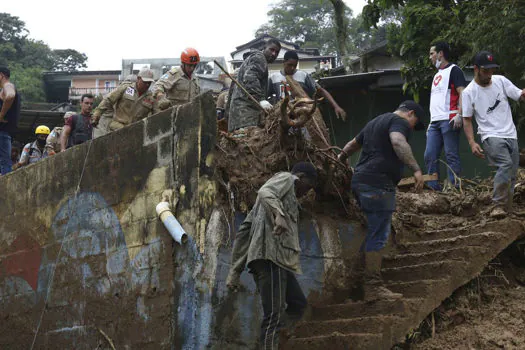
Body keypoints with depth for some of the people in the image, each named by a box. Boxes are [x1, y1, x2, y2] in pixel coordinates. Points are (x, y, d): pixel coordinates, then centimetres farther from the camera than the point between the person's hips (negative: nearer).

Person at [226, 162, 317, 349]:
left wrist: (235, 271, 22)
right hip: (271, 253, -10)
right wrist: (278, 215, -36)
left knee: (298, 304, 15)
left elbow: (244, 230, 27)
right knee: (274, 314, -14)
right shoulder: (286, 178, 9)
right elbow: (265, 192, -17)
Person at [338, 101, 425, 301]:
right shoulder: (399, 122, -1)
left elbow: (352, 144, 39)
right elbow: (398, 142, -22)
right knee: (378, 236, -10)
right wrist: (415, 168, -27)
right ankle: (373, 288, -12)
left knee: (372, 233, 12)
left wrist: (339, 160, 54)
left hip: (360, 180, 9)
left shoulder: (374, 123, 28)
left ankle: (369, 283, 12)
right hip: (378, 183, -9)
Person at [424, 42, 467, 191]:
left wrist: (459, 115, -22)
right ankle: (433, 188, 5)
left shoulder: (453, 70, 0)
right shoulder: (437, 75, 26)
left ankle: (455, 187, -8)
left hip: (448, 120, -9)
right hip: (435, 121, 9)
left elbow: (462, 93, -11)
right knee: (429, 155, 2)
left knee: (451, 155, -9)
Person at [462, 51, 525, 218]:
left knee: (511, 175, 3)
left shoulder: (500, 81, 5)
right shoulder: (469, 92, -2)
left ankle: (506, 209, 13)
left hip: (511, 135, 5)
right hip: (491, 137, -5)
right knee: (506, 164, -27)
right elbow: (467, 120, 0)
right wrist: (472, 143, -11)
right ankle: (498, 206, -25)